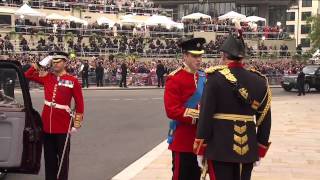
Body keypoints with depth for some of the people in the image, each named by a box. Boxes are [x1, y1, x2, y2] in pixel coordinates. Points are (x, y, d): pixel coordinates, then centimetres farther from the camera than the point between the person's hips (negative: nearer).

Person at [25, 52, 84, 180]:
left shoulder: (73, 81, -7)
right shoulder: (46, 78, 4)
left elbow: (79, 104, -3)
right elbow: (28, 75, 13)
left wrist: (76, 124, -4)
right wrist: (41, 64, 1)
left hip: (63, 126, -4)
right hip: (47, 124, 4)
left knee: (62, 157, 5)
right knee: (49, 157, 13)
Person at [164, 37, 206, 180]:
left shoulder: (204, 77, 9)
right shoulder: (175, 79, -13)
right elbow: (172, 111, -20)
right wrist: (197, 117, -23)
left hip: (199, 137, 7)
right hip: (182, 139, -7)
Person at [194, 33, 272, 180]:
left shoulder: (216, 77, -9)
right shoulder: (258, 80, 3)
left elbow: (206, 115, -11)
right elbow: (265, 119, 5)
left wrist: (201, 150, -5)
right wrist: (260, 149, 14)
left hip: (220, 147, -4)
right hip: (248, 148, 4)